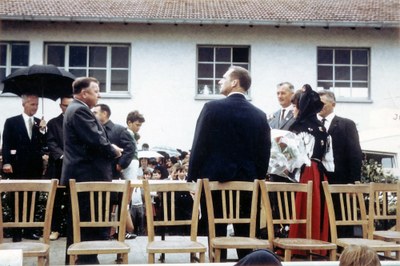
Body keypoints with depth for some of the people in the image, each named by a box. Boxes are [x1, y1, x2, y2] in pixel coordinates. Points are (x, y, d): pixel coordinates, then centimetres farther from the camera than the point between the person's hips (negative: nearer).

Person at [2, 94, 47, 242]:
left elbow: (44, 146, 3)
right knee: (17, 201, 4)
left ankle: (29, 230, 16)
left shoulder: (40, 123, 10)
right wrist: (6, 163, -15)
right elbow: (6, 145, -3)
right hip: (18, 169, -3)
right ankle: (16, 232, 10)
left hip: (35, 169, 3)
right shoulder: (11, 122, 1)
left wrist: (42, 130, -11)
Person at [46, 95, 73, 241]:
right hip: (58, 167, 0)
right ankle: (55, 229, 13)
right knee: (57, 199, 5)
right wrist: (62, 155, -20)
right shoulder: (53, 123, 7)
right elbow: (51, 143, -4)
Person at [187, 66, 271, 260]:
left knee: (216, 238, 2)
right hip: (247, 184, 3)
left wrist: (192, 178, 2)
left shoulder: (213, 108, -6)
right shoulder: (259, 115, 5)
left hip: (214, 181, -3)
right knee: (245, 238, 8)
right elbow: (264, 153, 6)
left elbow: (199, 147, -6)